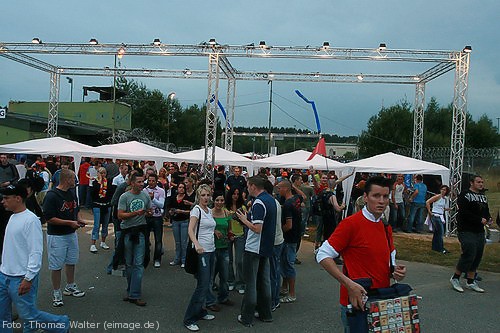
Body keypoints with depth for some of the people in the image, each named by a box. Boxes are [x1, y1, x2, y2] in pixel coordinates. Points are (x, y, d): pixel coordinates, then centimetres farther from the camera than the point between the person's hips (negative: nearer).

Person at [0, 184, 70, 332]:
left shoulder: (31, 220, -18)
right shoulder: (12, 217, 10)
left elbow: (36, 252, -20)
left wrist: (28, 278, -22)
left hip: (21, 279, -8)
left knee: (29, 315, 1)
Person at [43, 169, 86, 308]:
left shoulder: (71, 193, 7)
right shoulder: (52, 195, -18)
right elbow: (49, 218, -20)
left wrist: (79, 219, 2)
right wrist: (69, 222, -21)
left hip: (72, 234, 8)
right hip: (56, 236, -8)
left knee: (71, 262, 19)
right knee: (56, 266, 3)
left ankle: (70, 287, 35)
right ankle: (56, 293, 17)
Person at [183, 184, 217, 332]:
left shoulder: (209, 211, 13)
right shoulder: (196, 210, -11)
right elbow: (190, 230, -25)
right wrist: (197, 244, -40)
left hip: (211, 250, 8)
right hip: (201, 251, -8)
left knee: (206, 283, 14)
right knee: (202, 285, -9)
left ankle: (201, 311, 26)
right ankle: (189, 319, -2)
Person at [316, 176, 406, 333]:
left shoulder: (386, 227, 9)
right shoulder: (351, 223, -15)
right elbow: (323, 255, -17)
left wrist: (395, 271, -3)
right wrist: (349, 284, -25)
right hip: (357, 302, -7)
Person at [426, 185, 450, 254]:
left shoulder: (445, 199, 13)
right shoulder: (437, 196, -10)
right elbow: (427, 202, -16)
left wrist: (448, 209, 2)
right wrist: (429, 212, -14)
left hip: (441, 216, 8)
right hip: (435, 216, -8)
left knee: (437, 232, 13)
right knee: (440, 232, -9)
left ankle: (435, 247, 21)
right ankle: (441, 248, -4)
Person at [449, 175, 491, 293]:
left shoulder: (483, 196, 16)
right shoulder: (465, 195, -8)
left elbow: (486, 211, 23)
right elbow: (464, 213, -18)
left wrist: (488, 218, 1)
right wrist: (480, 220, -18)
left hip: (479, 231, 8)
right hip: (466, 230, -8)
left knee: (477, 257, 9)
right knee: (469, 255, -13)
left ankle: (470, 282, 21)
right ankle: (455, 278, 4)